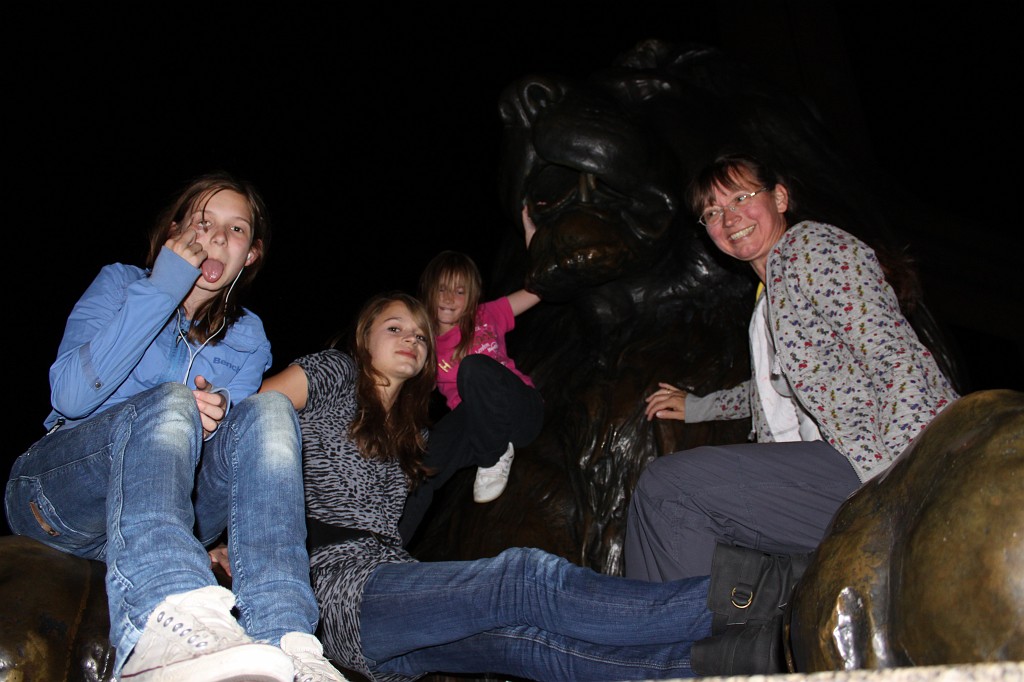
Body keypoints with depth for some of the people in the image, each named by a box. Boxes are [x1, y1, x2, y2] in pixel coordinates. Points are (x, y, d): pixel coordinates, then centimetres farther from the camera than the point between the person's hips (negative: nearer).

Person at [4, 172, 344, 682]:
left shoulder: (248, 338, 16)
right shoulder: (119, 284, 7)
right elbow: (71, 395, -12)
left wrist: (214, 421, -18)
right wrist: (160, 291, -14)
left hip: (175, 508, 3)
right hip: (58, 494, -2)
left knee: (268, 411, -25)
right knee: (169, 401, -34)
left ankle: (282, 637, -47)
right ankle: (168, 622, -64)